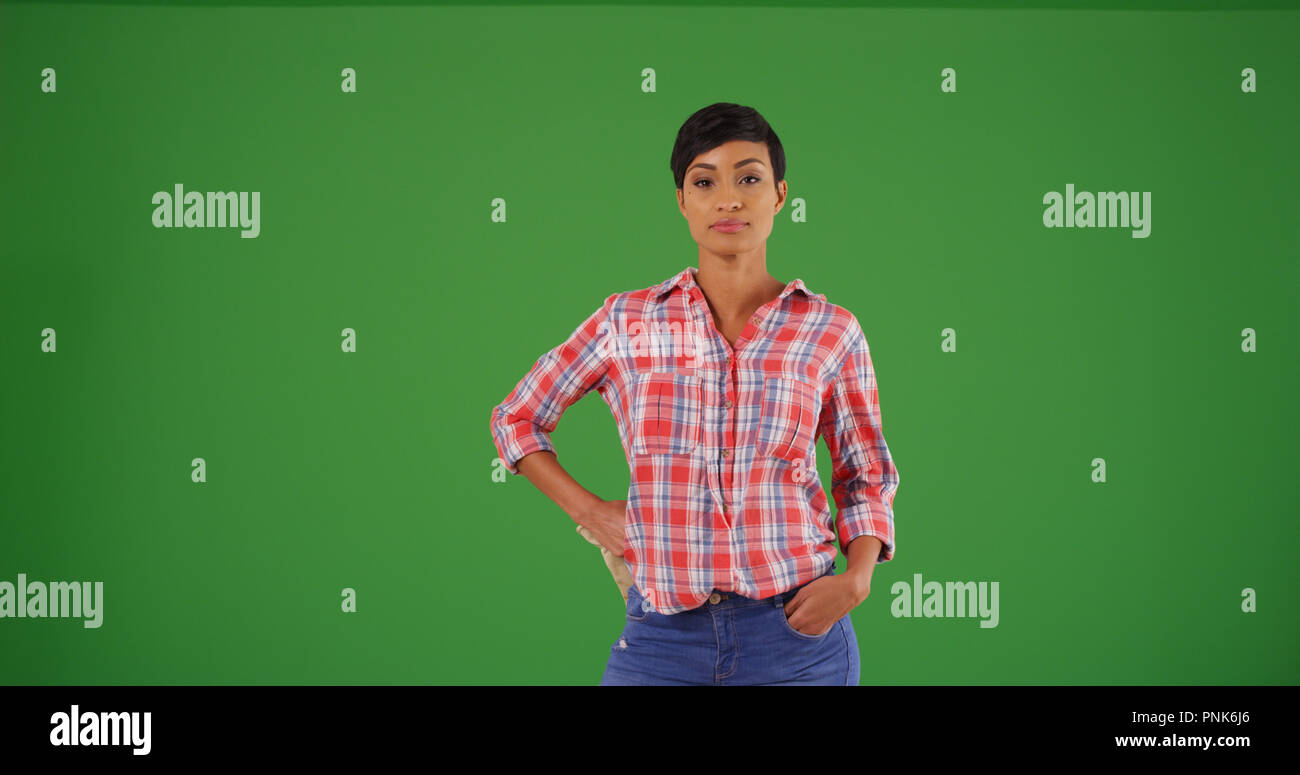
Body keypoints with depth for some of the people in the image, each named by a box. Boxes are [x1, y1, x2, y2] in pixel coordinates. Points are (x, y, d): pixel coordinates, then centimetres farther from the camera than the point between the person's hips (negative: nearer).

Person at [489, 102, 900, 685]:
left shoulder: (829, 332, 1)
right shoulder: (629, 323, 2)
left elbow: (866, 477, 10)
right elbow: (517, 419, 14)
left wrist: (857, 578, -7)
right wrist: (588, 511, 3)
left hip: (796, 634, 0)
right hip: (663, 633, 0)